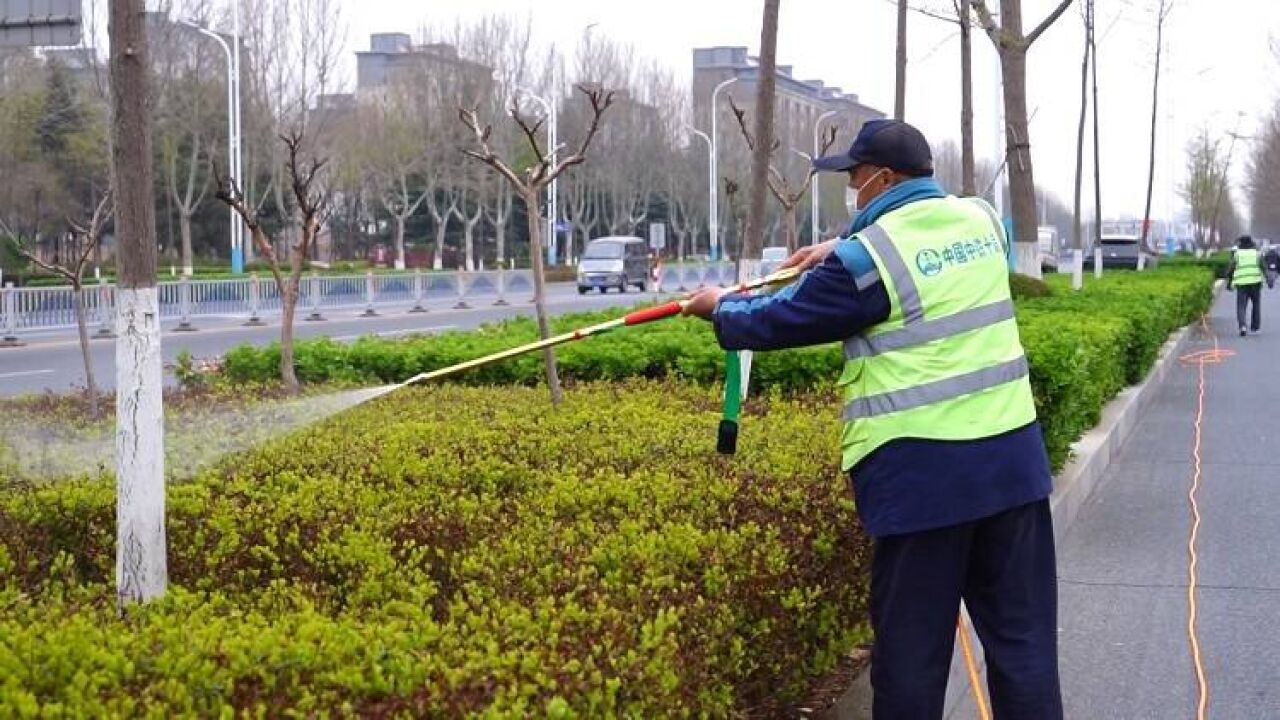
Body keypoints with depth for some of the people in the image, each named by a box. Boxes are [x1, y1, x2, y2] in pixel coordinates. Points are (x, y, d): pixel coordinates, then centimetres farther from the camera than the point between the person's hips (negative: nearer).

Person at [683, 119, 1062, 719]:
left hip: (923, 472, -6)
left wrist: (722, 309, 19)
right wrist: (840, 248, 27)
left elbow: (780, 322, 0)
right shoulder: (981, 219, 9)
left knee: (912, 645, 5)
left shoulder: (867, 258, -11)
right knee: (1021, 635, 8)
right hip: (1011, 456, 6)